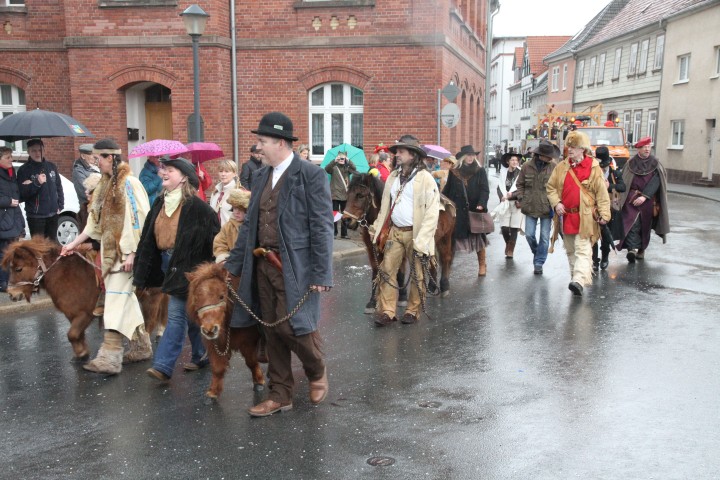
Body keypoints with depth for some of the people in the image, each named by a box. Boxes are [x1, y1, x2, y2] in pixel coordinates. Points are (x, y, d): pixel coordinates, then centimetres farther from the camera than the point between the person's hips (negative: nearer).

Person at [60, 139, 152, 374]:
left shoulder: (129, 183, -13)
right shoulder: (106, 184, 14)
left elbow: (138, 220, -18)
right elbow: (96, 220, 19)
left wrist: (131, 252, -21)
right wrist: (74, 243, 18)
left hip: (124, 251, -9)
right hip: (110, 251, 9)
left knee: (116, 300, -9)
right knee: (127, 298, 13)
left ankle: (110, 356, -7)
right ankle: (142, 345, 25)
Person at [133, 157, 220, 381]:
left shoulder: (195, 206, -14)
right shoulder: (160, 203, 9)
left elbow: (214, 235, -14)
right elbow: (148, 237, 13)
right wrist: (144, 271, 11)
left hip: (186, 266, -8)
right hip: (167, 263, 8)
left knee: (176, 314, -7)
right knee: (190, 314, 17)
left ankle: (163, 365, -5)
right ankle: (201, 354, 30)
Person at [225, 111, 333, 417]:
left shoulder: (311, 174, -8)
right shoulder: (261, 177, 12)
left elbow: (322, 227, -11)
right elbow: (249, 224, 16)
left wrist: (321, 274, -15)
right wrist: (234, 265, 14)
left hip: (294, 267, -6)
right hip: (263, 265, 7)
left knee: (292, 327, -6)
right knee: (272, 331, 10)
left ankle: (317, 371, 25)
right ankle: (280, 395, 24)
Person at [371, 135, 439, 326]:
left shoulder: (425, 178, -11)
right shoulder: (393, 177, 8)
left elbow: (431, 212, -15)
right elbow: (385, 206, 15)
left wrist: (421, 241, -20)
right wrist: (378, 229, 10)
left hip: (414, 234, -5)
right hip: (395, 232, 5)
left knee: (417, 275, 7)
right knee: (386, 270, 2)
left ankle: (413, 311, 22)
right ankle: (386, 312, 10)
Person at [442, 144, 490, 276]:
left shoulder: (480, 171, 2)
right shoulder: (454, 171, 7)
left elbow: (485, 190, -4)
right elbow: (447, 189, 10)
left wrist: (481, 204, -18)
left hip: (475, 210, -1)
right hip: (457, 211, 1)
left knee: (478, 237, 4)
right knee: (455, 236, 3)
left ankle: (482, 265, 15)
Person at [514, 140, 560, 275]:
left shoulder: (554, 167, -5)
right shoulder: (527, 166, -1)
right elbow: (519, 184, 10)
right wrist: (522, 198, 0)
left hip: (547, 208, -1)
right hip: (530, 207, 1)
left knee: (544, 237, 3)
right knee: (529, 235, 4)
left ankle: (539, 262, 14)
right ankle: (537, 253, 33)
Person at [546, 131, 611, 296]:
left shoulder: (593, 168, -5)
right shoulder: (561, 167, 6)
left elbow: (602, 193, -4)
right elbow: (551, 187, 14)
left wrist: (604, 214, -10)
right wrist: (556, 203, -3)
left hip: (585, 218, -5)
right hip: (566, 217, 5)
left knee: (583, 250, -11)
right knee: (570, 250, 16)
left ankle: (579, 281, -20)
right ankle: (576, 276, 29)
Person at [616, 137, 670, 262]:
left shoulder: (655, 164, 2)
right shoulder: (631, 163, 2)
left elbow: (655, 182, -7)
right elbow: (624, 182, 2)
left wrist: (644, 196, -18)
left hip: (648, 200, 1)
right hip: (631, 200, -1)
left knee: (645, 226, 4)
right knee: (633, 223, -8)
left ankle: (641, 250, 11)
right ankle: (633, 249, -11)